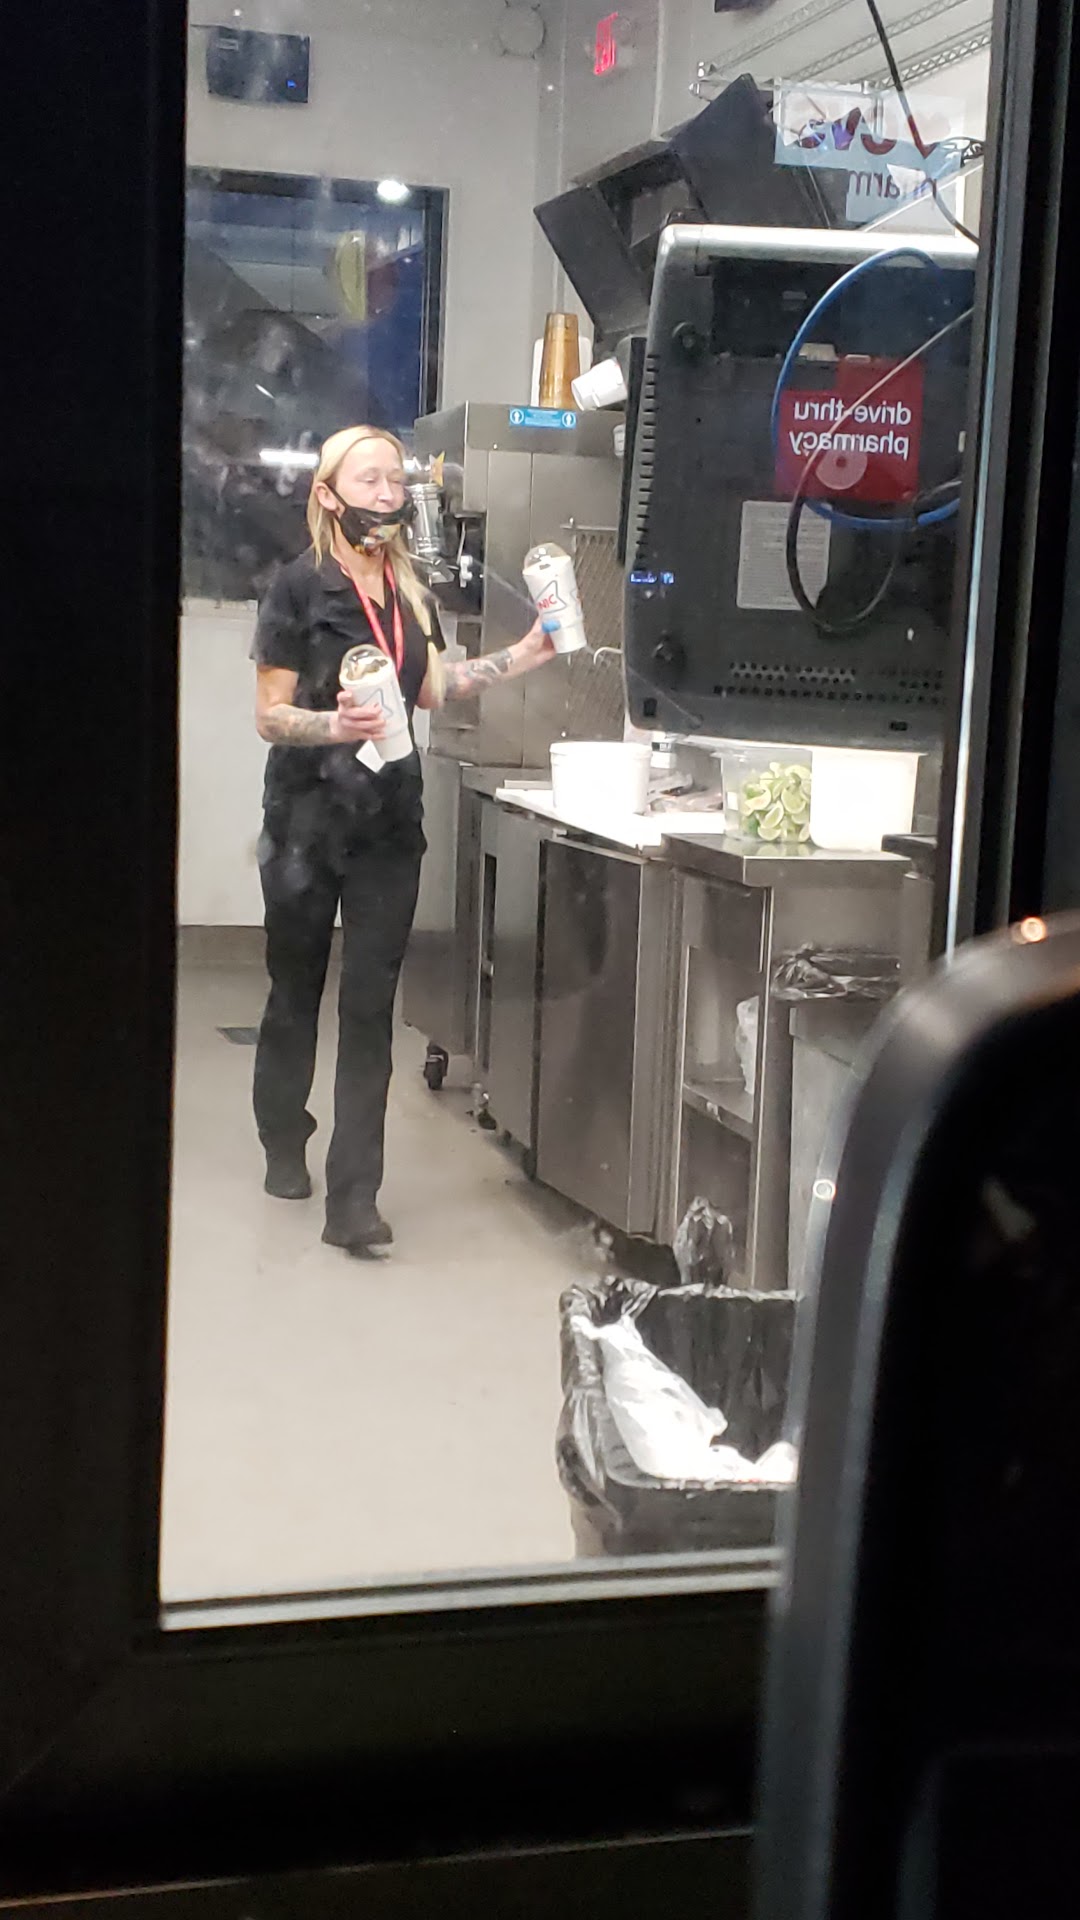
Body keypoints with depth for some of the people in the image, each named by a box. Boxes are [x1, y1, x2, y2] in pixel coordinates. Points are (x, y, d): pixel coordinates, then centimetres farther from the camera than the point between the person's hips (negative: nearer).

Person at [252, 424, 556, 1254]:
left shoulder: (407, 587, 8)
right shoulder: (301, 586, -9)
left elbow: (433, 687, 12)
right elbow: (271, 715, -10)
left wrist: (526, 655, 7)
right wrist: (337, 725, -28)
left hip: (389, 820, 4)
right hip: (308, 818, -3)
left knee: (371, 1005, -3)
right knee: (296, 991, 14)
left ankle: (353, 1200, -3)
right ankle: (285, 1146, 37)